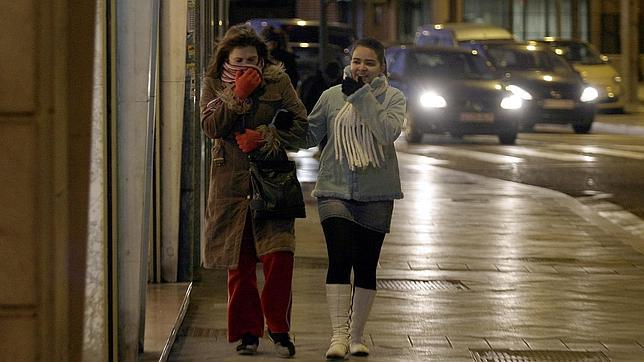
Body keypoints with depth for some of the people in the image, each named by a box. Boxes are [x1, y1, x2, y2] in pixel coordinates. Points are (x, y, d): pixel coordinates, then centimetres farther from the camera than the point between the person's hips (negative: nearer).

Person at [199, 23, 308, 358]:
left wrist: (265, 138, -11)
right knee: (239, 263, 4)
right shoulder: (213, 83, 5)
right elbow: (211, 127, -8)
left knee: (279, 255, -13)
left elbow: (300, 125, 2)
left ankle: (278, 328, 0)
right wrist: (239, 95, -17)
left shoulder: (278, 81, 2)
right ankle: (247, 332, 14)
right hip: (231, 182, 1)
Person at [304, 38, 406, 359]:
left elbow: (388, 132, -17)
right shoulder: (331, 96, 7)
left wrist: (361, 95, -16)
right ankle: (339, 335, -19)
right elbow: (310, 135, 14)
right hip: (335, 189, 0)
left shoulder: (393, 98, 3)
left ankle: (356, 336, 18)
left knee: (366, 266, 5)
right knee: (339, 259, -15)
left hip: (376, 194, 0)